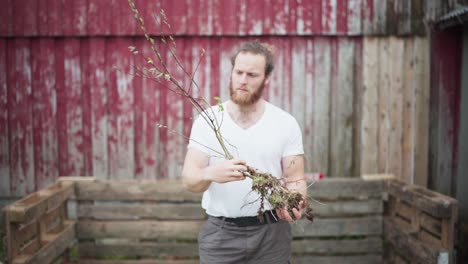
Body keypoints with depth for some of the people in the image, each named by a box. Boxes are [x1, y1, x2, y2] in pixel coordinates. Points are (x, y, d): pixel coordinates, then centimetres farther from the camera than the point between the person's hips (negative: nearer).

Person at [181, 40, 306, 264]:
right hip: (220, 232, 0)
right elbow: (189, 179, -9)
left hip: (270, 232, 1)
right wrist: (211, 174, -31)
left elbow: (295, 178, -1)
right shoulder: (208, 120, -4)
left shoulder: (286, 123, -2)